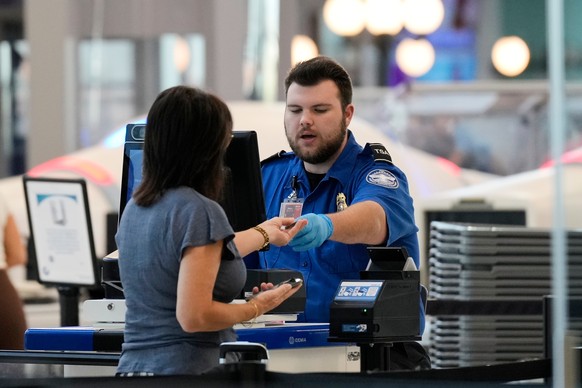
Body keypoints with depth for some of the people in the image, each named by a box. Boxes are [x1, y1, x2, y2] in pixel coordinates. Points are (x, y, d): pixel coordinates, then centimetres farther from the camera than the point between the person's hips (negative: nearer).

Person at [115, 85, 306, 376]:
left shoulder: (136, 207, 10)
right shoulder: (199, 211, -15)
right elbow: (194, 316, -20)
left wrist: (263, 233, 44)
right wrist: (257, 307, -3)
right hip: (188, 369, -8)